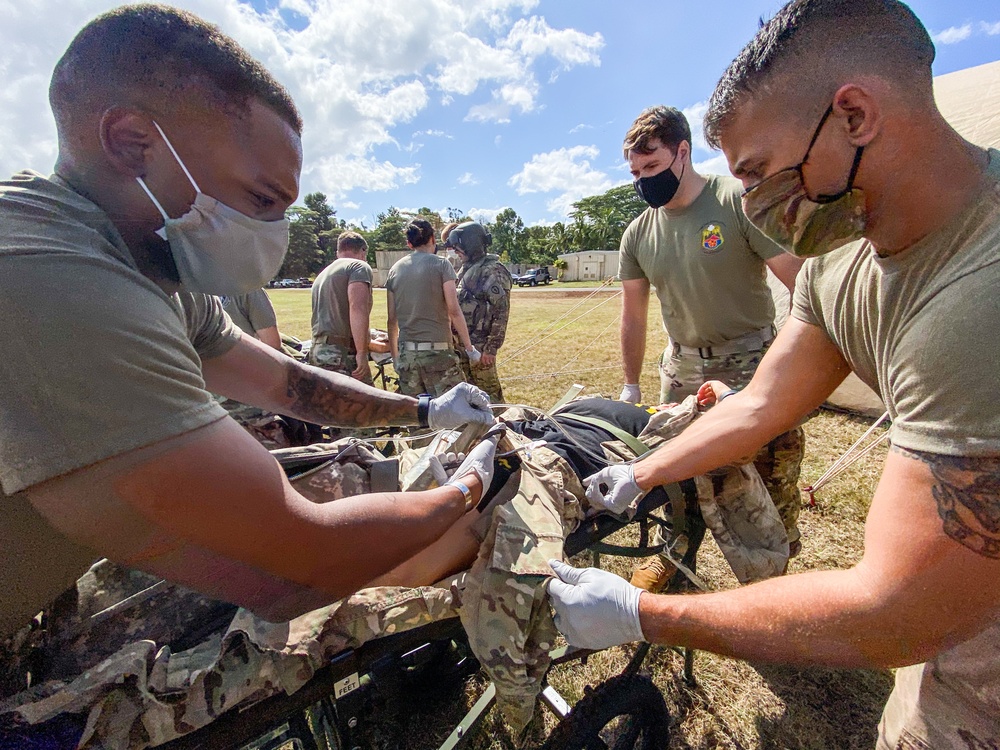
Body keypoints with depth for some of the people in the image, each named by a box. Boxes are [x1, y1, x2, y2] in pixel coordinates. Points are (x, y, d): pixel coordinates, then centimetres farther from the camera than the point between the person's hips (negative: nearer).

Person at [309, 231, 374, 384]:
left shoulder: (322, 275, 25)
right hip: (343, 355, -8)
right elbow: (358, 309, -18)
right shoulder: (359, 267, -1)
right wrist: (362, 352, -19)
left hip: (317, 352, 8)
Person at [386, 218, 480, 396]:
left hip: (406, 353, 5)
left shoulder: (395, 270, 10)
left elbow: (392, 320, 11)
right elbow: (454, 311, -9)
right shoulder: (440, 264, -2)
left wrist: (395, 356, 20)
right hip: (437, 351, -5)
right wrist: (469, 347, -1)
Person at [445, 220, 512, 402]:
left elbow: (501, 312, -18)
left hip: (479, 346, -9)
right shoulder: (466, 269, 15)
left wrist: (491, 348, -20)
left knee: (489, 394, 0)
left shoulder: (492, 271, -13)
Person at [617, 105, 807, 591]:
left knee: (772, 472, 0)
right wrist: (630, 387, 8)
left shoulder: (738, 201, -11)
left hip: (752, 361, -3)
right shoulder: (639, 233, 3)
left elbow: (802, 285, -12)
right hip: (682, 366, 4)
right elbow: (633, 314, 7)